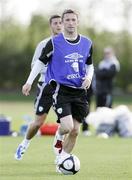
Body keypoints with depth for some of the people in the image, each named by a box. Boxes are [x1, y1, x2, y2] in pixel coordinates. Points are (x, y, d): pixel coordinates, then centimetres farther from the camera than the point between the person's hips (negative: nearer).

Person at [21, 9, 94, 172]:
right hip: (61, 90, -4)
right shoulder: (54, 42, -6)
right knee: (67, 127, -21)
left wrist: (88, 77, -2)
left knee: (75, 131, 3)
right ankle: (59, 138, 15)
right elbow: (40, 62, 3)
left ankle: (61, 160, 20)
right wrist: (29, 82, -3)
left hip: (79, 91, 5)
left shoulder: (87, 43, 6)